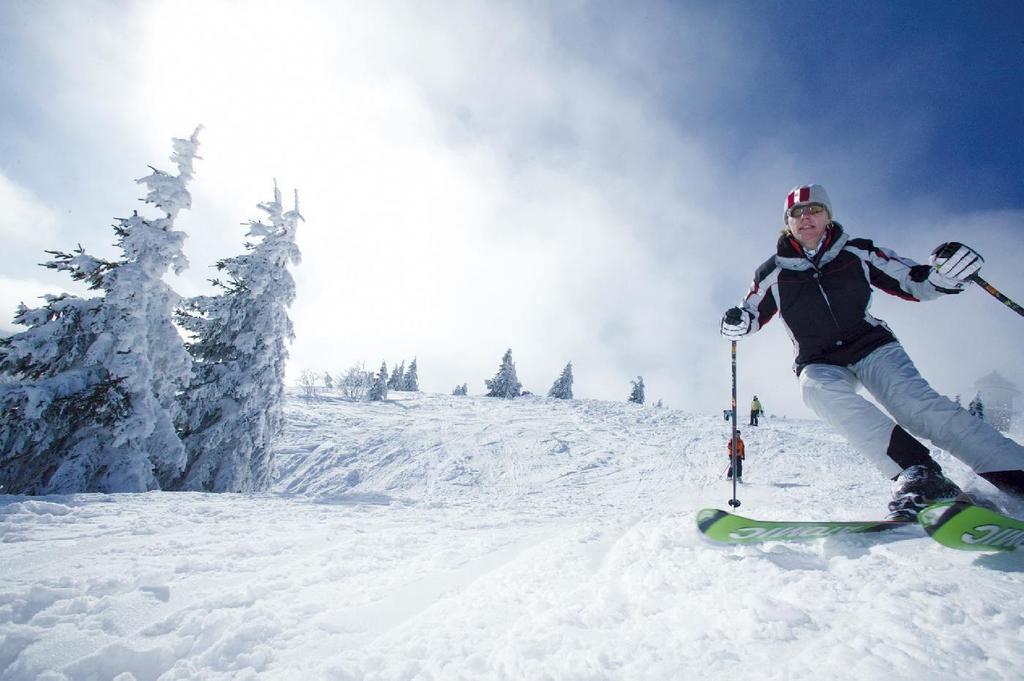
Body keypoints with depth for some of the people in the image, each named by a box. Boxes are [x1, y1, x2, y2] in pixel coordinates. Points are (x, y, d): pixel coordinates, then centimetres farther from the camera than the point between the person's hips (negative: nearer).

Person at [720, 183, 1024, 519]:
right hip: (819, 363, -1)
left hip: (872, 346, 1)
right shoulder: (774, 273, 4)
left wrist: (943, 273, -14)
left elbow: (913, 282, 8)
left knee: (914, 401, -27)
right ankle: (915, 471, -40)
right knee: (817, 389, -35)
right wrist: (738, 322, -10)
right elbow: (753, 312, 13)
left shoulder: (857, 253, 5)